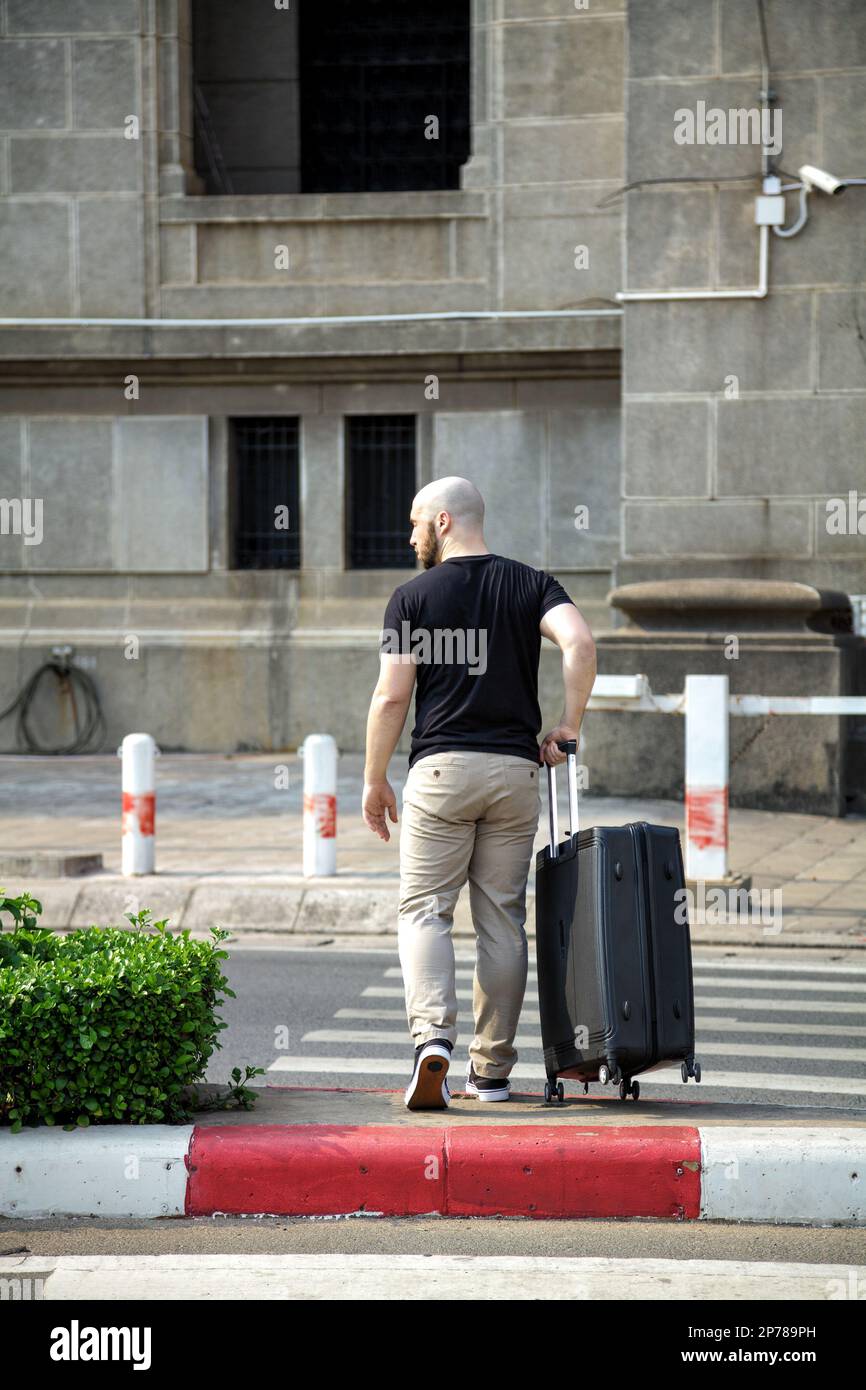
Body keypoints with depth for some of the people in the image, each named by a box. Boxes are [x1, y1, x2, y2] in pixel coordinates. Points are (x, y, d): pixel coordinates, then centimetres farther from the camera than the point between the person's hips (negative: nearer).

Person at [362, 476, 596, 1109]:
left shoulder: (414, 597, 1)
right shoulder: (532, 584, 8)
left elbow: (392, 696, -4)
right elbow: (581, 643, -11)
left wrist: (374, 781, 5)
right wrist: (567, 729, -1)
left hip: (442, 768, -3)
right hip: (516, 768, 3)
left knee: (425, 911, 2)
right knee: (502, 921, 8)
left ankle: (433, 1035, -21)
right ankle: (492, 1071, 10)